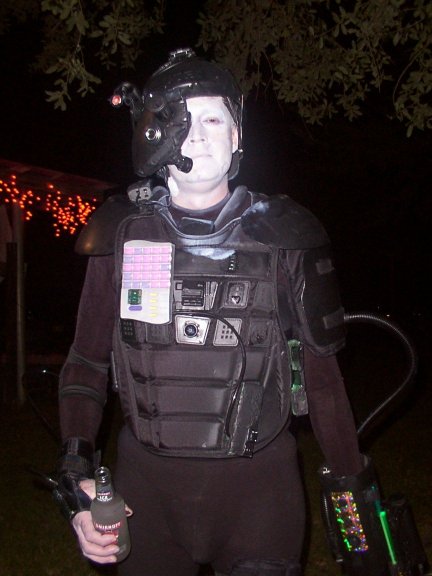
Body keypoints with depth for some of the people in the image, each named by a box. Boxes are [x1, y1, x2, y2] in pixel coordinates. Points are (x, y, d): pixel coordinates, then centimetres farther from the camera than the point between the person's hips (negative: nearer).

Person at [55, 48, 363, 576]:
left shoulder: (283, 235, -3)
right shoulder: (123, 235, -1)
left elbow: (321, 367, 2)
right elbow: (86, 363, 5)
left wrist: (352, 489, 3)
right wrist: (75, 477, -7)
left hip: (259, 484, -1)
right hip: (148, 482, 2)